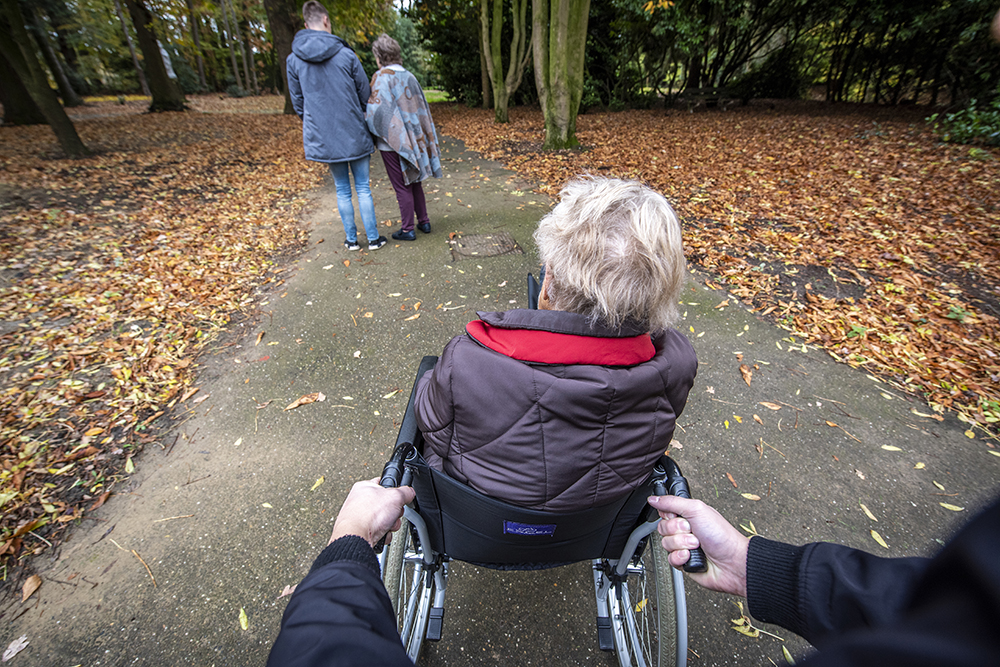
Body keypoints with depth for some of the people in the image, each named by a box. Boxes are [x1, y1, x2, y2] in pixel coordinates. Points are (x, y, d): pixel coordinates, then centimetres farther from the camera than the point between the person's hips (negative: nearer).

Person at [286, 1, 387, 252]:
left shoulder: (293, 60, 2)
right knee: (363, 187, 6)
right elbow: (365, 95, 1)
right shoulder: (347, 55, -5)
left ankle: (351, 239, 16)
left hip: (323, 137, 2)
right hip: (354, 134, -2)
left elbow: (298, 102, 8)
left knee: (342, 189, 12)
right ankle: (373, 238, 9)